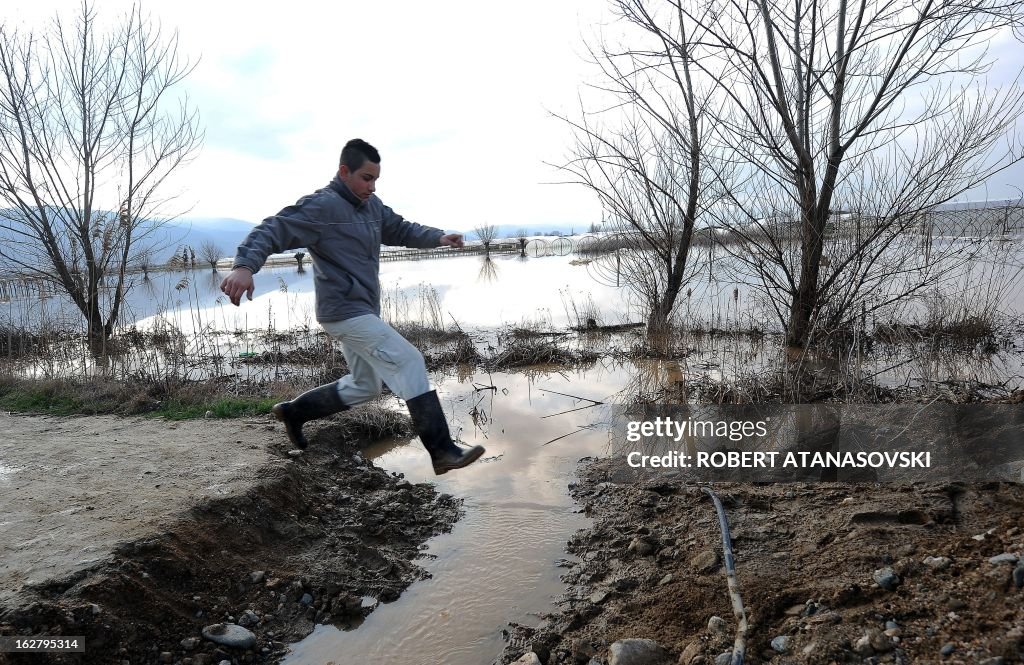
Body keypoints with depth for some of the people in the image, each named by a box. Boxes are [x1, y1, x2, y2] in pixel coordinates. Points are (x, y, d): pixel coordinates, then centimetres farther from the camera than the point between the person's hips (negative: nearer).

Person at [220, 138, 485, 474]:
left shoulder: (371, 205, 11)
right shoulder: (321, 206, -14)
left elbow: (400, 229, 20)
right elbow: (271, 230, -21)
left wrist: (438, 237, 3)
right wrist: (244, 266, -38)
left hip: (361, 311, 10)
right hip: (345, 311, -10)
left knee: (364, 386, 21)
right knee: (409, 363, -15)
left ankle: (293, 411, 35)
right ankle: (443, 451, -13)